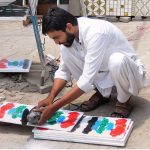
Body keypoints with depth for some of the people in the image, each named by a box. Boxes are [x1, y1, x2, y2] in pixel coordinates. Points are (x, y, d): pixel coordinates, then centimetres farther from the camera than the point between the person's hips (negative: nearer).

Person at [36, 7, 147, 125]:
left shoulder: (96, 33, -34)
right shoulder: (69, 33, -12)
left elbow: (87, 80, -37)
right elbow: (63, 70, -4)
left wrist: (54, 107, -36)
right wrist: (50, 98, -19)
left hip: (129, 73, -6)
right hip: (102, 71, 7)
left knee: (117, 60, -41)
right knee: (65, 50, -13)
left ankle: (124, 101, -9)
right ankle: (102, 93, 3)